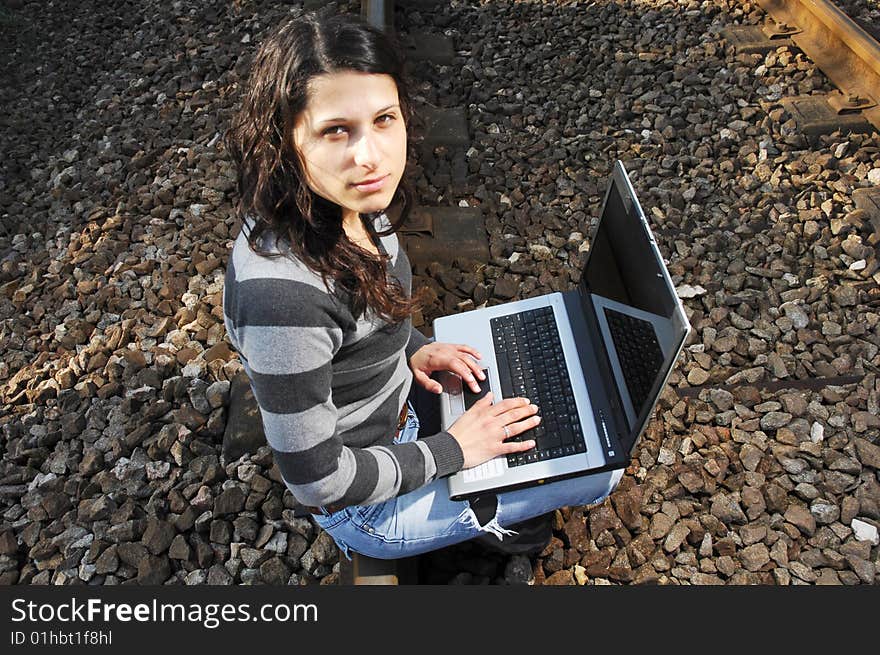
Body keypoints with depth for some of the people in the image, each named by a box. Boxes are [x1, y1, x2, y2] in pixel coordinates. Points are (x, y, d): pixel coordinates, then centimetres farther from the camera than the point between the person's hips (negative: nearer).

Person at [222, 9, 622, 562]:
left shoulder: (351, 201, -14)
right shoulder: (279, 293, -39)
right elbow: (316, 479, -27)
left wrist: (411, 348, -7)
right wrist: (454, 450, -18)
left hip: (399, 403, 7)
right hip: (364, 504, -7)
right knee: (601, 467, 0)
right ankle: (492, 521, 25)